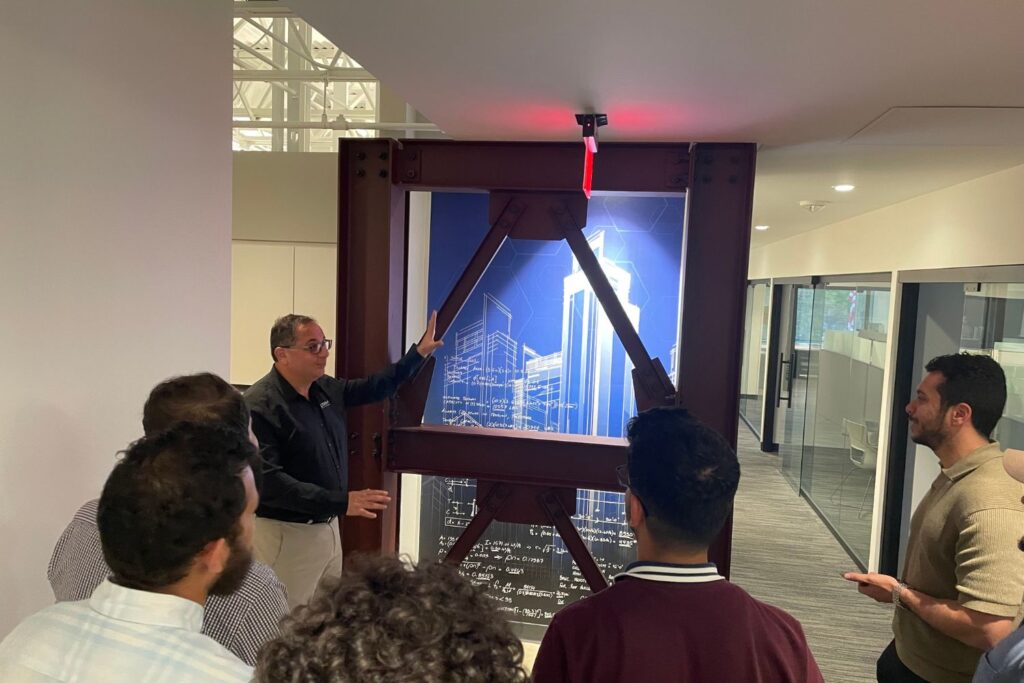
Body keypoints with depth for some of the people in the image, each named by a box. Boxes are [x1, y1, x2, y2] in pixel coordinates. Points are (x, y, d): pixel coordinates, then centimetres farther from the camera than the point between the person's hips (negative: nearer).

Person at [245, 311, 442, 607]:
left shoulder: (325, 388, 4)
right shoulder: (260, 406, -21)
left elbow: (375, 387, 19)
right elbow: (268, 481, -28)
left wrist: (418, 353, 12)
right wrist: (340, 502, -30)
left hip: (328, 526, 8)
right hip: (287, 535, -8)